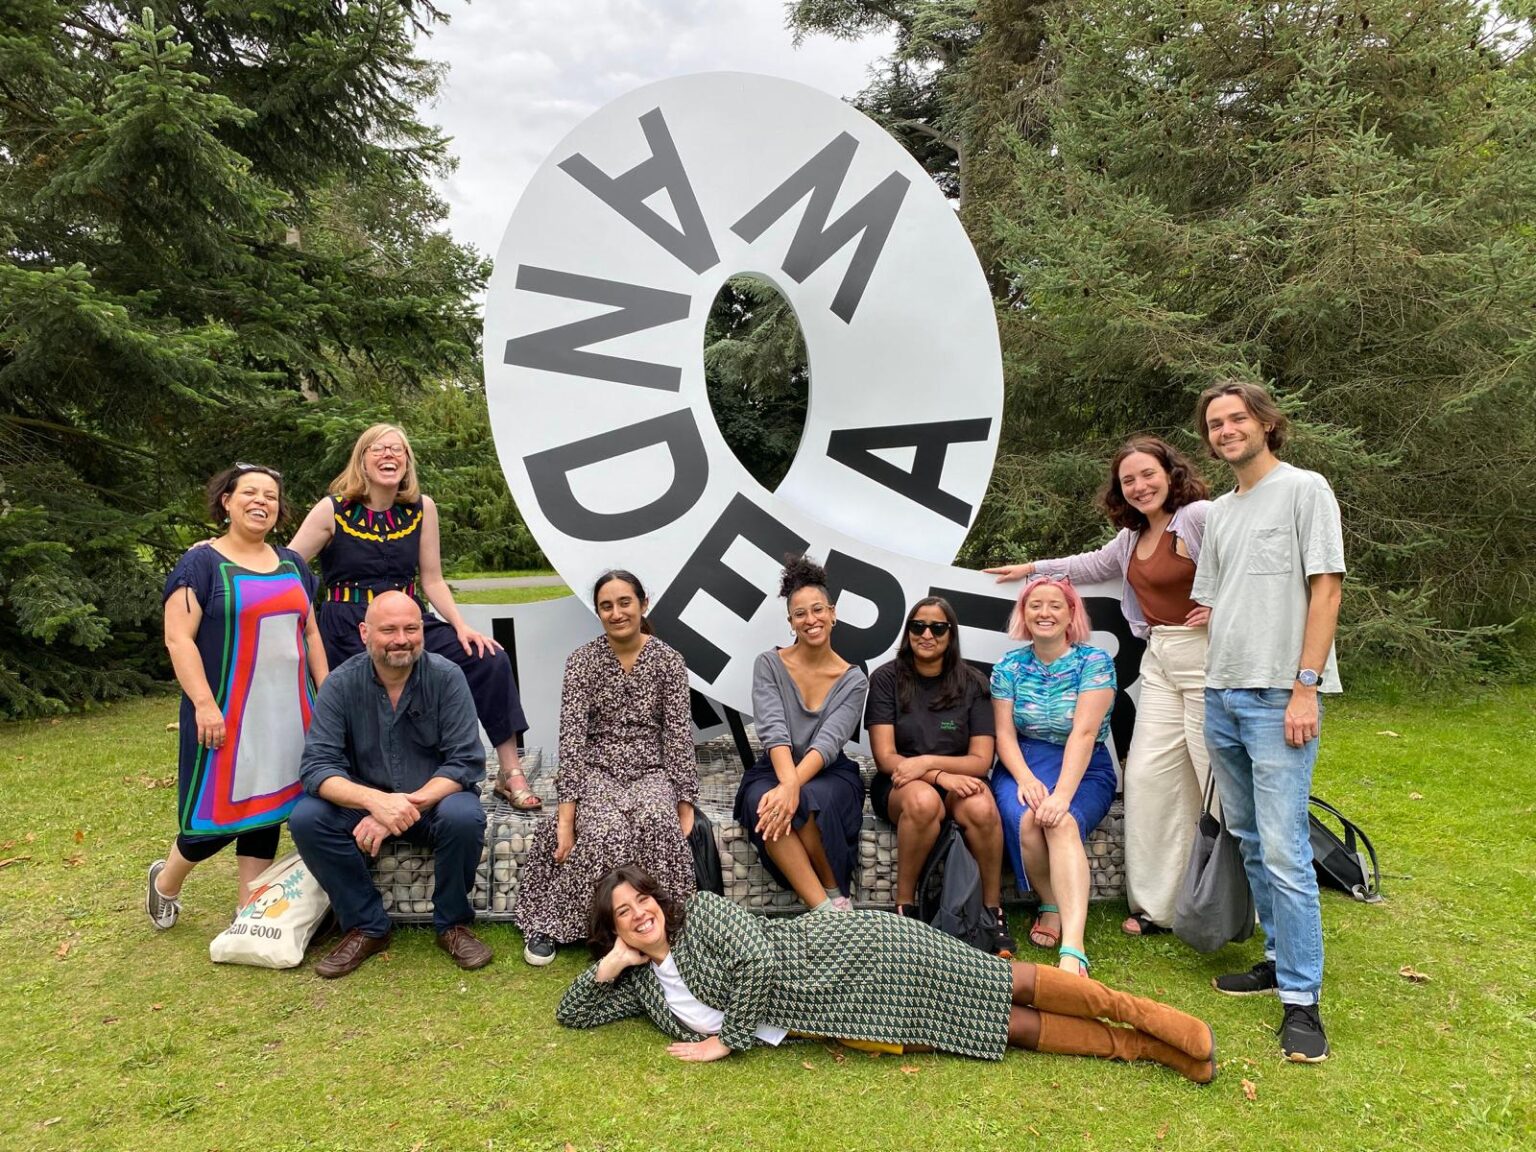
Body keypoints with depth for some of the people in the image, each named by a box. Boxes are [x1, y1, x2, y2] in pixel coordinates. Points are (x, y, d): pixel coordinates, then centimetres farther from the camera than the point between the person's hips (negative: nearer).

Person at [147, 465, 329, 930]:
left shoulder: (292, 564, 12)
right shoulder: (201, 563, -6)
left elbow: (310, 633, 17)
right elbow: (178, 638, -12)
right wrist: (204, 704, -20)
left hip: (287, 713, 5)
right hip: (227, 714, -5)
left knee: (267, 807, 9)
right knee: (219, 812, 0)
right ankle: (165, 881, 30)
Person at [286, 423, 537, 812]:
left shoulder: (421, 508, 4)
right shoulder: (333, 510, -4)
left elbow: (432, 580, 7)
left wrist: (461, 625, -6)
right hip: (348, 631, -3)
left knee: (490, 660, -14)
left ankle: (510, 772, -7)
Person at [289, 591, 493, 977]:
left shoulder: (446, 677, -16)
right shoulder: (341, 684, -12)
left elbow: (465, 762, -18)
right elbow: (318, 765, -18)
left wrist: (409, 805, -32)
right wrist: (375, 800, -37)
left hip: (434, 799, -2)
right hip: (365, 803, 2)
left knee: (464, 817, -33)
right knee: (306, 819, -24)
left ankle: (453, 924, -6)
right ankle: (366, 927, -6)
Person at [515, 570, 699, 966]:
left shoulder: (668, 659, -1)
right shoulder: (582, 661, -3)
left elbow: (679, 735, -4)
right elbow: (572, 739, -10)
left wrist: (685, 807, -13)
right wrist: (566, 816, -18)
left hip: (652, 772, 1)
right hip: (598, 771, -1)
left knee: (658, 822, -33)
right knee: (606, 831, -32)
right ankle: (549, 922, -12)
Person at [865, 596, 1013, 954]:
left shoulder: (972, 684, 3)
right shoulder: (886, 679, -1)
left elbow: (981, 760, -4)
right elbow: (885, 757, -8)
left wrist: (929, 762, -21)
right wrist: (940, 776, -23)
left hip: (958, 780, 1)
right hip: (899, 786, -1)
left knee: (981, 808, -34)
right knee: (923, 800, -37)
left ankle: (994, 912, -14)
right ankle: (904, 908, -19)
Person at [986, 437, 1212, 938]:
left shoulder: (1201, 516, -9)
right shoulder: (1133, 537, 19)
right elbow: (1095, 564, 37)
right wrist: (1033, 568, 41)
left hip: (1206, 657, -8)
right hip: (1159, 659, 8)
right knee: (1150, 774, 2)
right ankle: (1159, 903, 10)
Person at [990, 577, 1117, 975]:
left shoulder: (1094, 662, -5)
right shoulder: (1009, 666, 6)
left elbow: (1084, 732, -17)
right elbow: (1004, 734, 0)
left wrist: (1062, 793, -29)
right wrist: (1026, 780, -20)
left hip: (1083, 769, -2)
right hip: (1022, 764, 2)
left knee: (1063, 823, -34)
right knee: (1025, 819, -31)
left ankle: (1073, 951, -44)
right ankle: (1052, 907, -4)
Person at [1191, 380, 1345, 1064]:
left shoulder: (1304, 490, -2)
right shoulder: (1219, 513, 18)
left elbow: (1326, 588, -9)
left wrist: (1305, 686, -15)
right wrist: (1210, 686, 11)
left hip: (1278, 698, -7)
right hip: (1220, 696, 7)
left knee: (1284, 852, -9)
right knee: (1248, 841, 14)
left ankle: (1301, 999, 0)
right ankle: (1279, 959, 28)